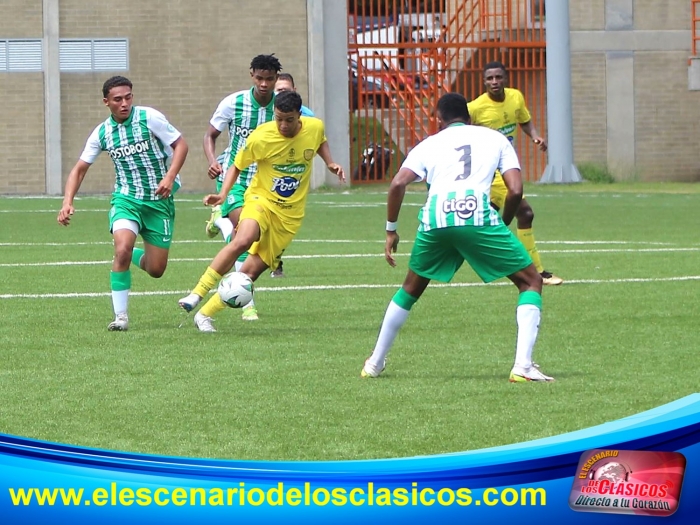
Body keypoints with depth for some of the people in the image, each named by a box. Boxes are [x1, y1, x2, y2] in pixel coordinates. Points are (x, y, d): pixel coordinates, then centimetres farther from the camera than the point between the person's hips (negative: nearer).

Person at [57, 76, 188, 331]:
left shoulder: (149, 118, -9)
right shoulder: (102, 133, 0)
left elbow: (180, 144, -4)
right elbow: (80, 168, 7)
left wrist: (169, 177, -19)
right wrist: (67, 202, -8)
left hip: (159, 200, -1)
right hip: (126, 198, 1)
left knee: (156, 269, 0)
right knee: (122, 249, -26)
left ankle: (132, 257, 36)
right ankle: (121, 316, -16)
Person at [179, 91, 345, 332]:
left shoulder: (315, 128, -6)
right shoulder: (261, 137, -15)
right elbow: (237, 166, -1)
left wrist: (330, 163, 3)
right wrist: (223, 194, -16)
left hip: (289, 215, 3)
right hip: (262, 199, -3)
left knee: (251, 271, -4)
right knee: (243, 240, -35)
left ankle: (205, 314, 5)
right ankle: (197, 294, -27)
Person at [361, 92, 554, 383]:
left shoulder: (430, 144, 25)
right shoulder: (495, 139, 23)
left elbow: (398, 183, 8)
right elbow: (515, 190, 10)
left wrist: (391, 230, 16)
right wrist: (503, 224, 25)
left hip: (434, 220, 3)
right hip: (478, 215, -2)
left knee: (411, 289, 29)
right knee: (531, 282, 12)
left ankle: (375, 363, 35)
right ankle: (522, 366, -4)